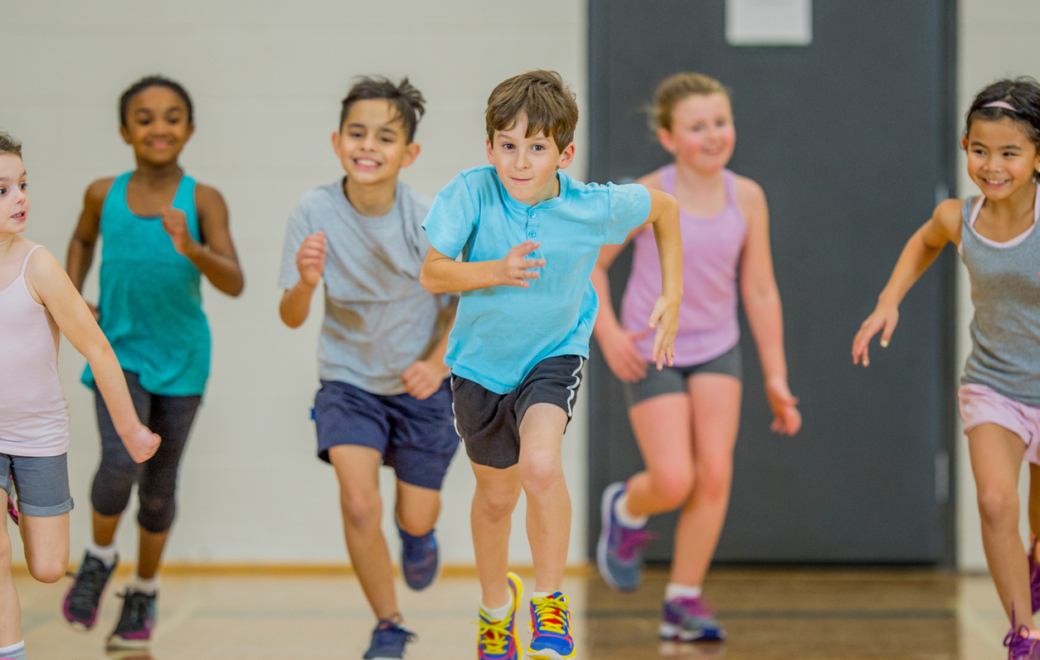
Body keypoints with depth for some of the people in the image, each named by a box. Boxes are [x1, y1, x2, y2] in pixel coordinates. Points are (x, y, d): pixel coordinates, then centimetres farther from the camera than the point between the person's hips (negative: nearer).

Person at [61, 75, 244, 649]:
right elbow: (83, 239, 20)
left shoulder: (203, 201, -10)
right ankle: (99, 555, 7)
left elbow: (233, 284, -18)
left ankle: (143, 592, 32)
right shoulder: (104, 195, -2)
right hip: (118, 352, 0)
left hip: (180, 360, 0)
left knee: (159, 485, 9)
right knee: (121, 462, -21)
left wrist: (192, 250, -35)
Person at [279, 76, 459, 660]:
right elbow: (291, 319, -17)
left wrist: (437, 364, -18)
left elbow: (463, 300, -4)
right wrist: (306, 284, -38)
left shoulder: (430, 220, -20)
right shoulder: (315, 213, -20)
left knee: (416, 518, 10)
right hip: (349, 380, 0)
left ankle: (420, 532, 51)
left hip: (420, 382, 0)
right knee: (359, 504, -17)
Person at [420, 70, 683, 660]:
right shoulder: (472, 192, -23)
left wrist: (672, 297, -1)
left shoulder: (595, 207, -22)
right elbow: (433, 274, -26)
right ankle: (496, 604, 48)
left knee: (540, 466, -30)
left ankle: (550, 601, -8)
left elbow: (664, 207, -2)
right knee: (496, 495, 19)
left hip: (555, 354, -2)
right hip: (481, 361, 2)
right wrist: (497, 271, -43)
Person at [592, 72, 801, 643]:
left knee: (715, 472, -12)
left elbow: (760, 291, 3)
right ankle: (625, 508, 25)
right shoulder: (647, 198, -13)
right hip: (652, 353, -3)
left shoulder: (746, 198, -4)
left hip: (717, 349, 3)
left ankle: (684, 599, 2)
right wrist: (607, 331, -17)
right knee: (674, 483, -12)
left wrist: (776, 377, 5)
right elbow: (589, 264, -3)